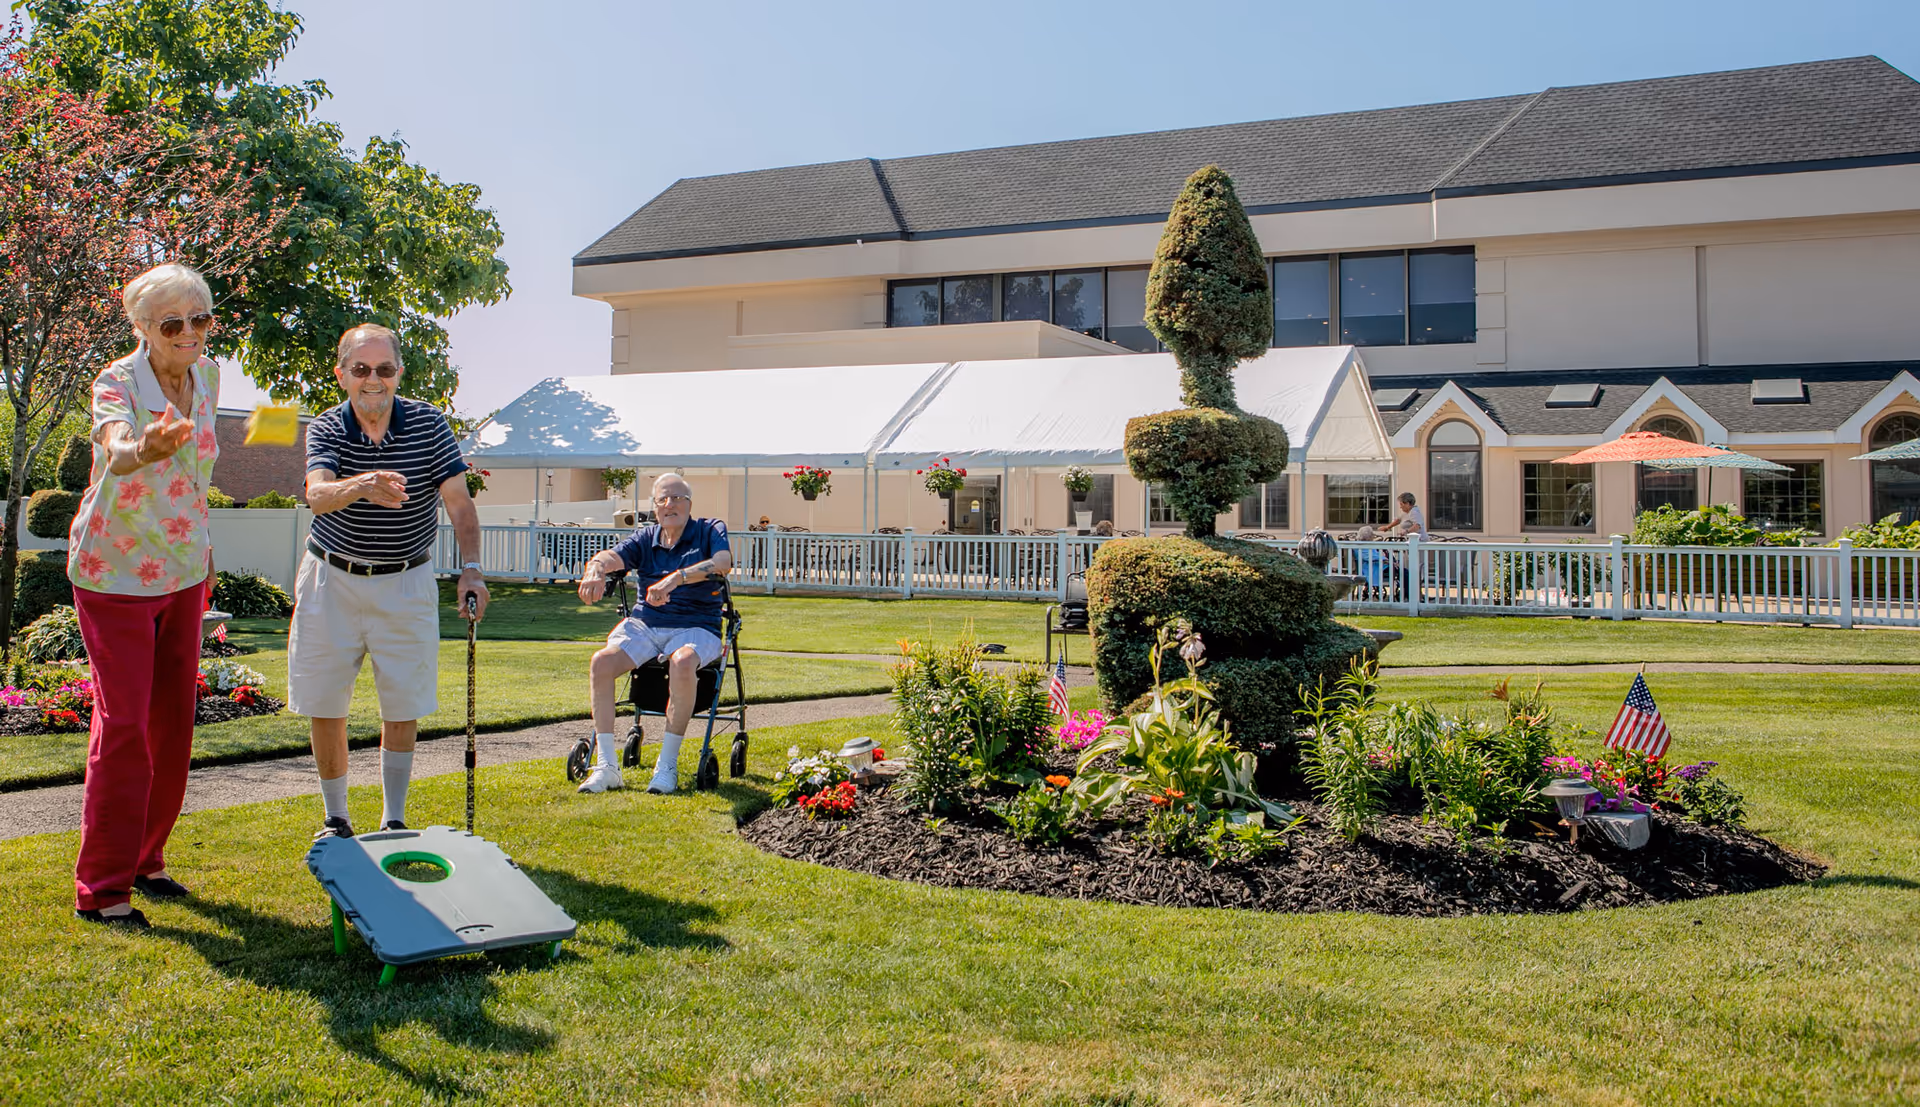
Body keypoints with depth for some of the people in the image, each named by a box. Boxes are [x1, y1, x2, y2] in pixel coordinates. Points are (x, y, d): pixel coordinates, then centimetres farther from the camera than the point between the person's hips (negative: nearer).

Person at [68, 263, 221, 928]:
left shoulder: (206, 375, 0)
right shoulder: (117, 383, -18)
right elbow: (116, 449, -41)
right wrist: (143, 450, -64)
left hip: (182, 572, 6)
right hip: (115, 573, -6)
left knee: (174, 719, 10)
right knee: (123, 723, -7)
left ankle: (145, 859, 25)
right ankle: (101, 887, 3)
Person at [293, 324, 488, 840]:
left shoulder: (428, 423, -7)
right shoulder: (326, 428, -8)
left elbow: (460, 502, -12)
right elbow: (317, 495, -28)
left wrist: (470, 568, -27)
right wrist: (362, 485, -50)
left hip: (406, 583, 0)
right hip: (333, 580, 1)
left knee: (403, 706, 2)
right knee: (325, 708, 6)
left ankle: (394, 821, 16)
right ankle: (335, 818, 23)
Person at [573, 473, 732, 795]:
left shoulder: (710, 531, 5)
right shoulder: (645, 539, 16)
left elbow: (723, 562, -18)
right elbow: (612, 557, -4)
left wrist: (676, 578, -33)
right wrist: (595, 571, -30)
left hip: (695, 626, -4)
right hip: (644, 623, 4)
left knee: (682, 663, -38)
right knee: (601, 662, -25)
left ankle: (668, 765, -25)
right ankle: (606, 765, -18)